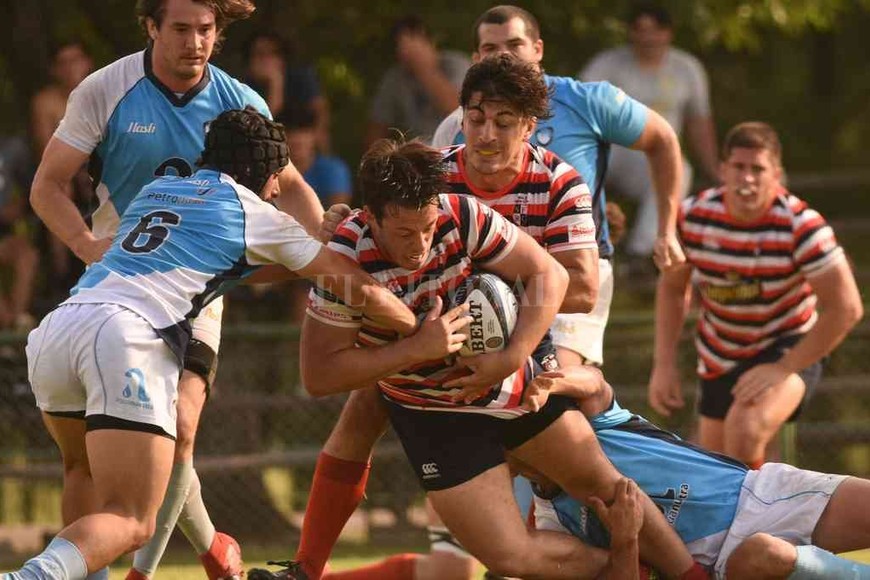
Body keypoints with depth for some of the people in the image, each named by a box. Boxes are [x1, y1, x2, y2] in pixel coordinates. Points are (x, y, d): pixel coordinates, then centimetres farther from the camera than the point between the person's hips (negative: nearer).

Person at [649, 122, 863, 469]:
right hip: (719, 359, 5)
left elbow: (846, 308, -23)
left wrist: (783, 369, -24)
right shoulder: (692, 218, -13)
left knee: (745, 431, -33)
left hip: (790, 349, -5)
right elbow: (672, 288, 4)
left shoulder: (801, 227, -25)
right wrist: (664, 364, -3)